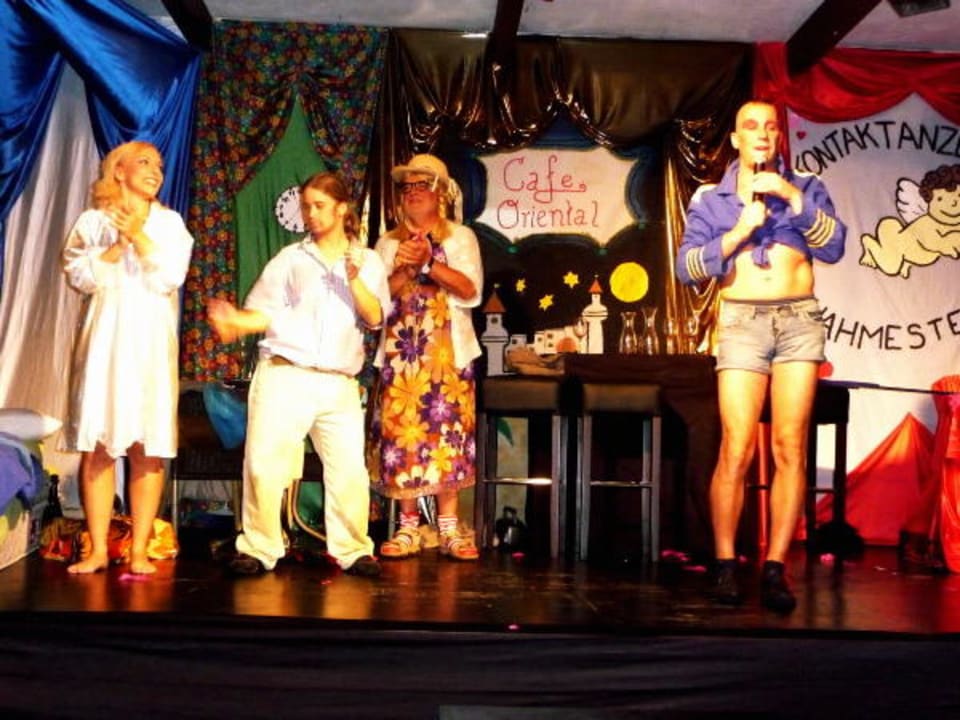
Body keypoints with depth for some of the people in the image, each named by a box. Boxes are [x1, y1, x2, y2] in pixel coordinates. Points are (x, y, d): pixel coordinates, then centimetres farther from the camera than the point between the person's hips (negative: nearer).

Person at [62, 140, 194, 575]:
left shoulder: (170, 222, 12)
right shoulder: (92, 221, 9)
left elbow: (170, 277, -2)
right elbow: (79, 276, -3)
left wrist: (139, 237, -12)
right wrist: (117, 245, -11)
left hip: (151, 343, 0)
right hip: (104, 340, 0)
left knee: (147, 447, -4)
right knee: (97, 444, -3)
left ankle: (139, 550, 0)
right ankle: (97, 549, 2)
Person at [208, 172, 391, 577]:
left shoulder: (367, 261, 14)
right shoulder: (290, 259, 11)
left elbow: (375, 318, 4)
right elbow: (264, 312, 5)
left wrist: (355, 282, -10)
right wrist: (235, 322, -14)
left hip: (339, 382, 0)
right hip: (284, 375, 0)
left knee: (350, 468, -5)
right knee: (264, 462, -5)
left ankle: (353, 551, 7)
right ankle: (259, 549, 6)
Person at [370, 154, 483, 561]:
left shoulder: (460, 237, 10)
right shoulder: (388, 243, 15)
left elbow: (471, 291, -5)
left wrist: (428, 262, -13)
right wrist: (405, 269, -13)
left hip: (448, 351, -1)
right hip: (401, 352, 2)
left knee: (448, 432, -5)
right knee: (401, 433, -4)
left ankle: (449, 528, 0)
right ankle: (408, 528, 3)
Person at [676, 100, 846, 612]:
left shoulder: (805, 187, 14)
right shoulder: (710, 199, 11)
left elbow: (834, 247, 0)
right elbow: (686, 267, 2)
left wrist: (792, 197, -8)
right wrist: (739, 231, -8)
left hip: (800, 321, 1)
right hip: (742, 323, -1)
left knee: (791, 448, -4)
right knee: (737, 450, -9)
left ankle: (775, 568, 1)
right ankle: (725, 564, 3)